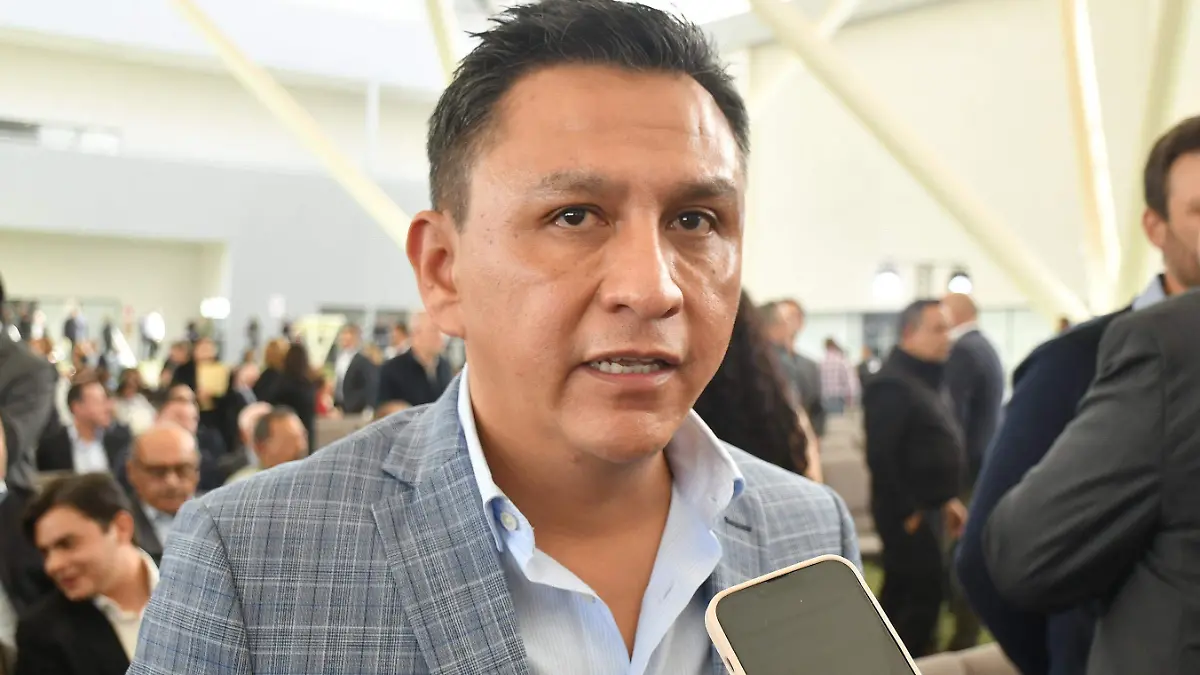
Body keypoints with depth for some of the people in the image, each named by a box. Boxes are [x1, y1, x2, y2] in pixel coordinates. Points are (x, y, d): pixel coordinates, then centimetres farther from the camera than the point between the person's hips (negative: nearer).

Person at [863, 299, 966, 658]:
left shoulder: (930, 380, 14)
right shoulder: (893, 384, -17)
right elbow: (880, 456, -22)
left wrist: (948, 498, 16)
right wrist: (907, 511, -18)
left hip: (927, 506, 10)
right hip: (907, 511, -10)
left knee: (900, 592, 17)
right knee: (925, 590, -7)